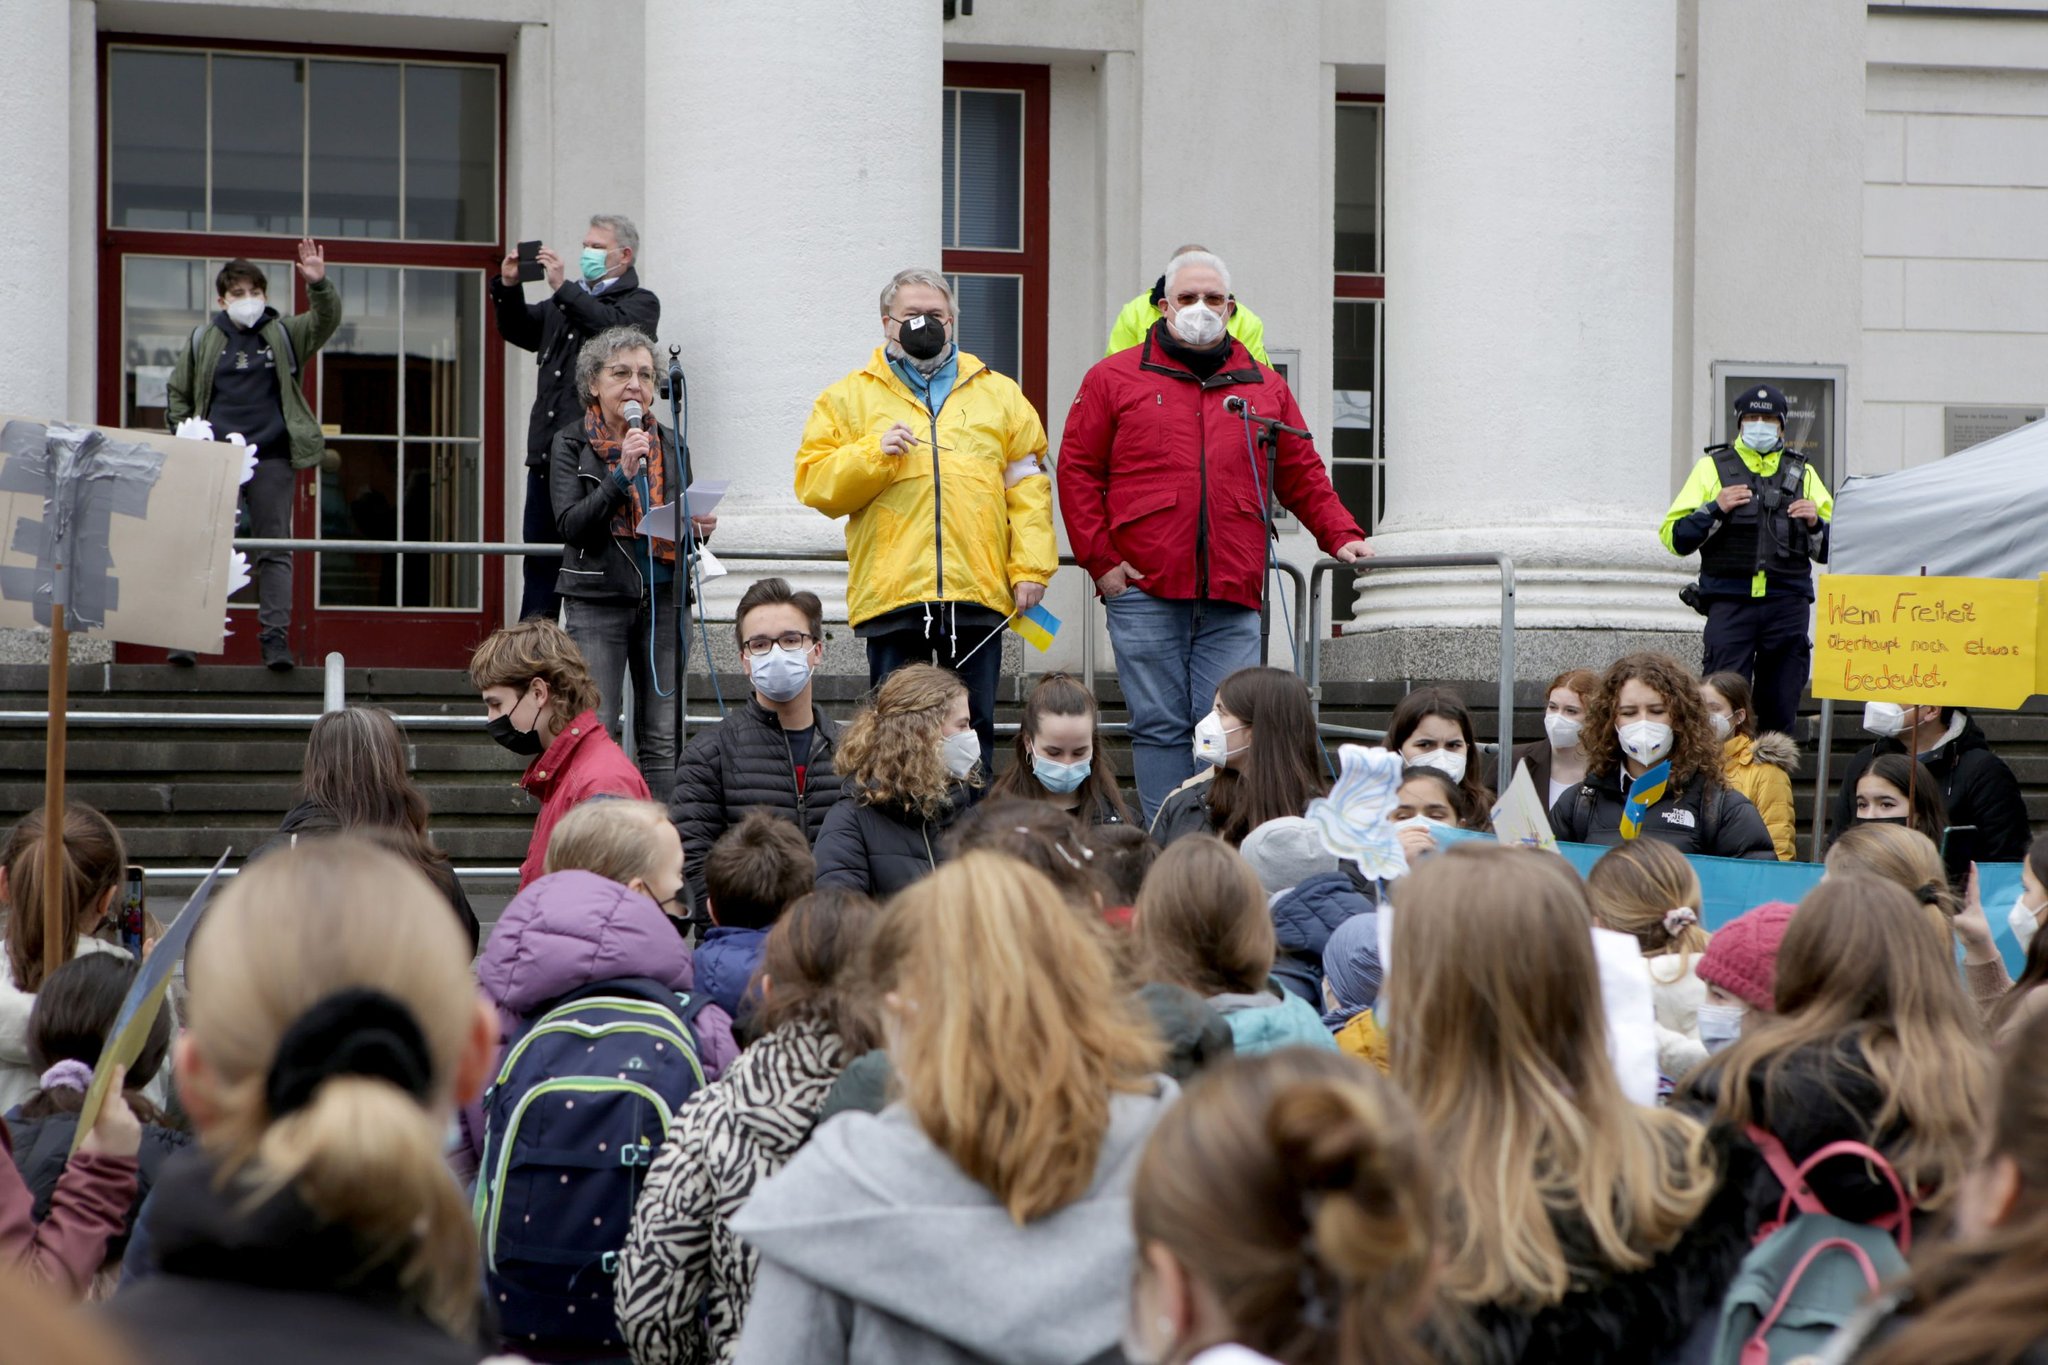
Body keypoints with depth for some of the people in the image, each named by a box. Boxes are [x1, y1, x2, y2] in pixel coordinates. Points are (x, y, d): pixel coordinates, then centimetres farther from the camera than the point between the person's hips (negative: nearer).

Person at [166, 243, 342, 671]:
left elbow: (326, 321, -6)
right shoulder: (203, 341, 11)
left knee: (274, 549, -1)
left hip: (272, 458, 0)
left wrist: (319, 286, -24)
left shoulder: (284, 334, 10)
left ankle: (275, 638, -1)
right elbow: (178, 394, 19)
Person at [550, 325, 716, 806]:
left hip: (663, 598, 4)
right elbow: (569, 524, -12)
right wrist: (621, 475, -21)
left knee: (662, 740, 2)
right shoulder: (571, 445, 1)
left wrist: (699, 528, -1)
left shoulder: (667, 444, 13)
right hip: (598, 599, -4)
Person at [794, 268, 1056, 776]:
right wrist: (874, 453, -12)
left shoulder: (999, 394, 15)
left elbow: (1028, 487, 11)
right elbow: (814, 483, 3)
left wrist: (1031, 568, 1)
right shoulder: (848, 399, 11)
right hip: (892, 597, -1)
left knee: (973, 732, 4)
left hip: (978, 597, 1)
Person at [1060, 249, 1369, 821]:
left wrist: (1340, 535, 7)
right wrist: (1099, 560, -2)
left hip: (1234, 601, 2)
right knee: (1159, 728, -1)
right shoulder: (1115, 378, 9)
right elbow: (1077, 472, 6)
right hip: (1144, 590, -2)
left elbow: (1303, 476, 21)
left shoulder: (1265, 387, 17)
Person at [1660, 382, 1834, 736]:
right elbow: (1674, 538, 3)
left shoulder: (1802, 474, 17)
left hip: (1788, 604, 2)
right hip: (1730, 603, -2)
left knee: (1781, 712, 3)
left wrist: (1816, 524, -3)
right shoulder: (1713, 468, 10)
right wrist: (1715, 509, -10)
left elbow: (1829, 551, 17)